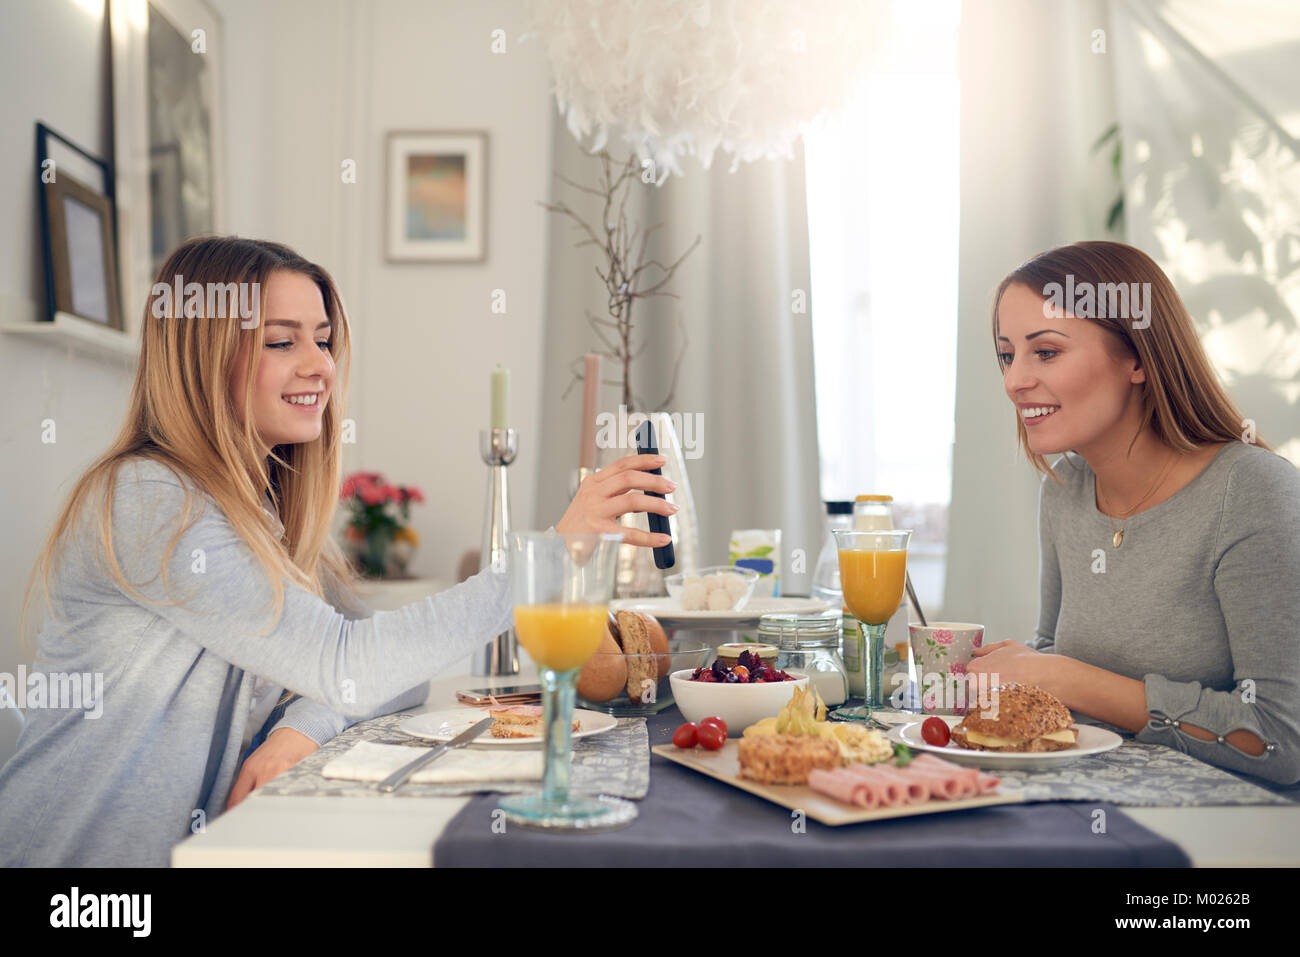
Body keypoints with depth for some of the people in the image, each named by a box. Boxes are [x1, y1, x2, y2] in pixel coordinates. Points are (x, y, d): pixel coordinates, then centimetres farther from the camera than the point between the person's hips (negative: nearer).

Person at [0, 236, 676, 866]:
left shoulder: (270, 504, 6)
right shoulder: (146, 503, -18)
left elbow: (393, 672, 3)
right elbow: (345, 665, -24)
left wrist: (302, 727, -17)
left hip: (199, 841, 6)